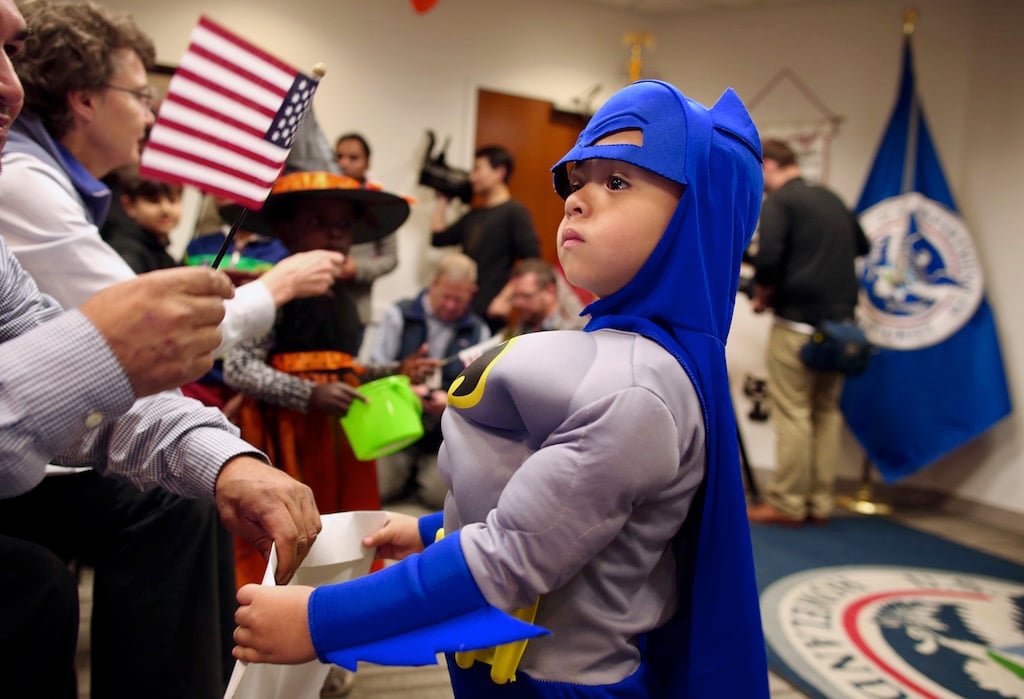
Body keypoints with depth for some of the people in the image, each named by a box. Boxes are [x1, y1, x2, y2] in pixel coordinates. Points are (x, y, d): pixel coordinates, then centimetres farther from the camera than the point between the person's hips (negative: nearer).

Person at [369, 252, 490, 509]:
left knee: (439, 494, -15)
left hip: (446, 434, 1)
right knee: (379, 489, -15)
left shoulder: (478, 331, 9)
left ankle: (423, 474, 19)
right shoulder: (399, 316, 5)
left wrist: (451, 400, -20)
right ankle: (410, 471, 17)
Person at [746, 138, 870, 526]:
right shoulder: (831, 199, 17)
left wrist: (761, 296, -2)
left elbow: (768, 259, -18)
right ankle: (820, 502, 17)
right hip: (840, 320, 8)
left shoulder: (778, 202, -7)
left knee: (793, 412, -2)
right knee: (827, 410, 11)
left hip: (798, 320, -8)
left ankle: (786, 504, 4)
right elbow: (861, 246, 29)